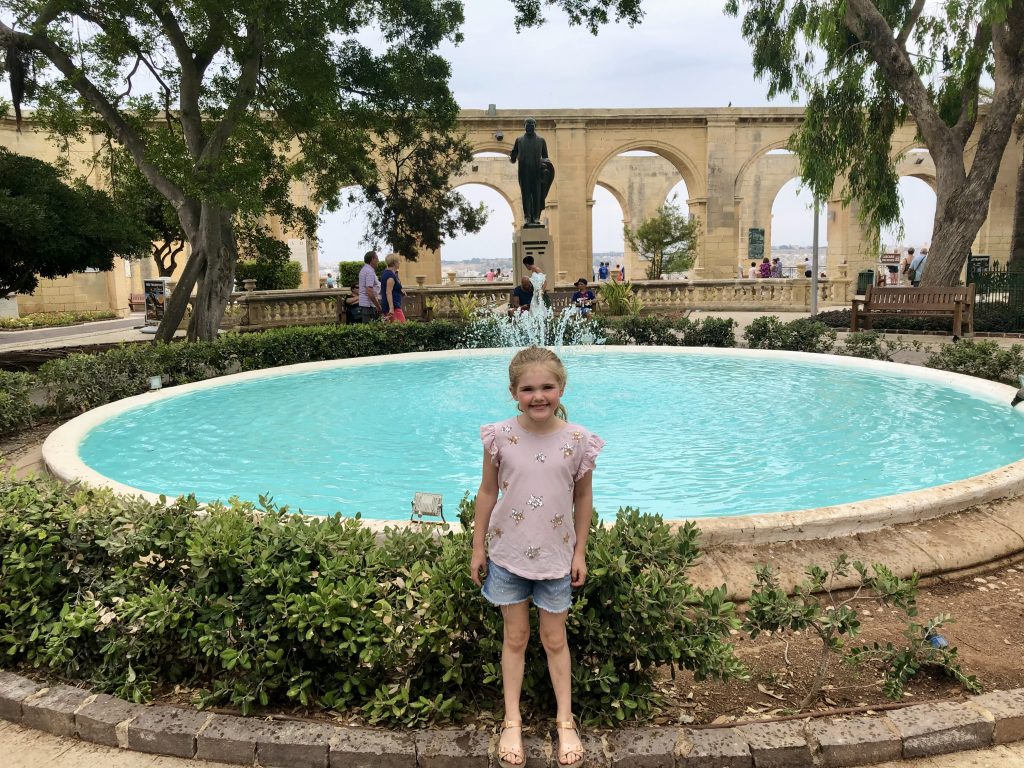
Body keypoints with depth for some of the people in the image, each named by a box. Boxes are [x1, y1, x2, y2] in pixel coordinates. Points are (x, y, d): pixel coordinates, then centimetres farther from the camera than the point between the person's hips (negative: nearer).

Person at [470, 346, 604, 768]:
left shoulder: (578, 441, -12)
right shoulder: (500, 436, -13)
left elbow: (583, 499, -1)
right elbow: (487, 492, -3)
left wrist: (580, 552, 2)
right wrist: (478, 548, 1)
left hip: (555, 555, 0)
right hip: (507, 553, 0)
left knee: (554, 639, 13)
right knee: (516, 637, 13)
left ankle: (565, 721, 31)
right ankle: (512, 722, 29)